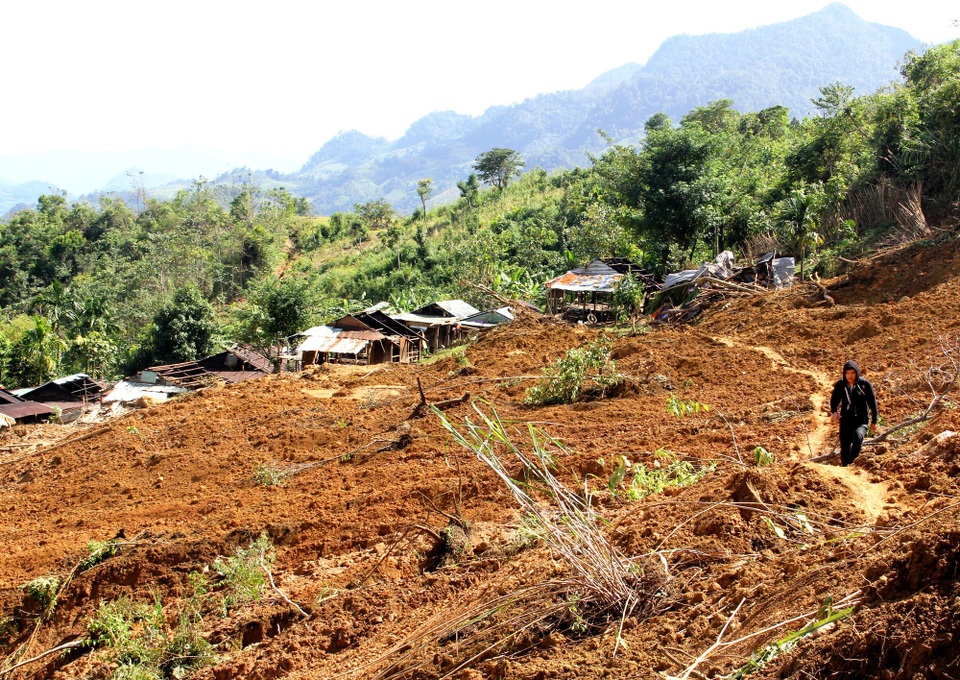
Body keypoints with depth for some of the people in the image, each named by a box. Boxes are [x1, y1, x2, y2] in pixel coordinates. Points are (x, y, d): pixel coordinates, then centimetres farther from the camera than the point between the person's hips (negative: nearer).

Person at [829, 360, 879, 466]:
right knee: (845, 448, 3)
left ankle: (853, 462, -16)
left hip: (862, 420, -3)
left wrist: (874, 421, 3)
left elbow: (872, 403, 0)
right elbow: (834, 400, 9)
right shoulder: (840, 385, -1)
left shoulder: (865, 384, -8)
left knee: (857, 436, -31)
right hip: (845, 420, 3)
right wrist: (834, 412, -12)